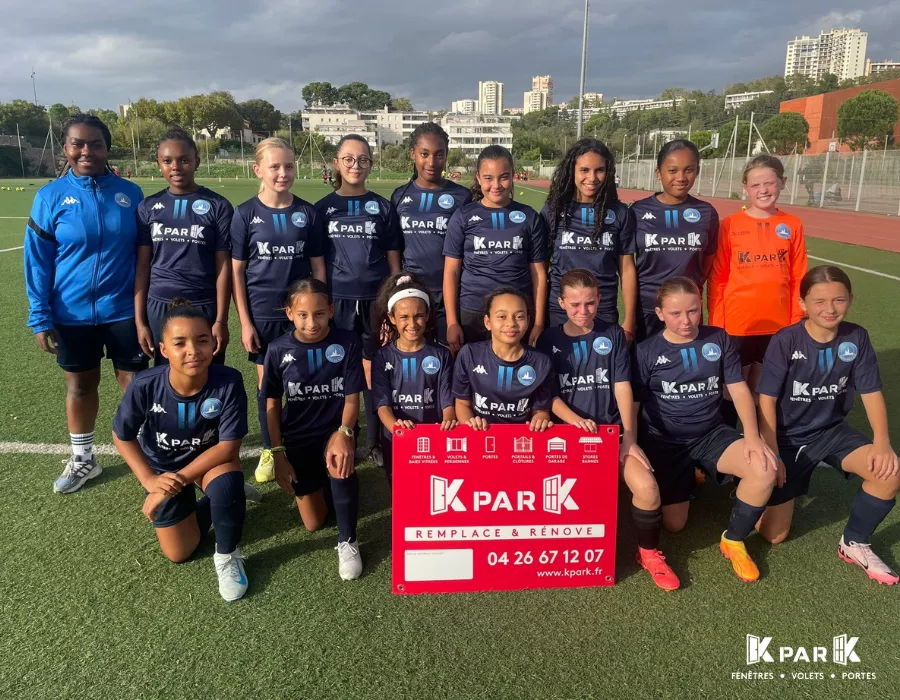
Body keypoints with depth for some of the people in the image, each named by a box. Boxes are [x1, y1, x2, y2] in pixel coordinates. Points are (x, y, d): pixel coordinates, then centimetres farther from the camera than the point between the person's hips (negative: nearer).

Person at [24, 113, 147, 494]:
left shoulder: (130, 193, -3)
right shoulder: (51, 196, -5)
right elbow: (37, 261, -3)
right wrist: (40, 318, -6)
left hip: (125, 309, 0)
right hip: (73, 314, 0)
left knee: (135, 383, 9)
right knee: (80, 386, 15)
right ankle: (82, 459, 33)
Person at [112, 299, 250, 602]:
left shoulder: (228, 381, -33)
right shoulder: (145, 386, -28)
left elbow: (228, 446, -26)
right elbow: (122, 436, -10)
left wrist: (181, 480, -29)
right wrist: (150, 480, -19)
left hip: (210, 459, -2)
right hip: (163, 467, 2)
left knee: (227, 483, -37)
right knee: (179, 553, 3)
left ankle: (227, 555, -7)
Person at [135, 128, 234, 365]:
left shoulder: (218, 206, -3)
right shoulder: (148, 207, 5)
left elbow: (223, 266, -4)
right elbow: (143, 265, 5)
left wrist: (221, 320, -8)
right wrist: (140, 320, 2)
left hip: (204, 307, -2)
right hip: (159, 308, 3)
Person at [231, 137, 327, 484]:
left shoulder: (307, 213, 0)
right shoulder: (245, 213, -2)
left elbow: (318, 266, 4)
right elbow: (236, 271, -1)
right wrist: (244, 321, -6)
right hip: (263, 314, 0)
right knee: (266, 384, 10)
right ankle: (269, 451, 26)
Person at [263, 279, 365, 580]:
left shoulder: (347, 343, -15)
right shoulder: (278, 350, -10)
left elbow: (352, 398, -11)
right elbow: (272, 404, -2)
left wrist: (343, 433, -30)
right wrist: (278, 453, -5)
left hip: (335, 429, -2)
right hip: (297, 436, 2)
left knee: (341, 465, -38)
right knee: (313, 523, 6)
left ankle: (347, 541, -14)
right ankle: (317, 481, 40)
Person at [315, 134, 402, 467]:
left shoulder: (382, 207, 5)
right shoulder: (323, 208, 5)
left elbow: (393, 260, 5)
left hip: (375, 301, 0)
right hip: (338, 302, 0)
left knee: (373, 371, 4)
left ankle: (376, 442, 18)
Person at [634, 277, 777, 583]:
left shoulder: (718, 339, -1)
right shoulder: (647, 351, -6)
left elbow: (739, 389, -1)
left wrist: (753, 435, -16)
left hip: (711, 434, 2)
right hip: (664, 440, -1)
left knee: (764, 469, -27)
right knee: (674, 524, -4)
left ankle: (733, 541, -2)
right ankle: (686, 481, 32)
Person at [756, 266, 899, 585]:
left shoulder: (856, 337, -7)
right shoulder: (785, 341, -17)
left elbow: (871, 393, -4)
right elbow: (767, 401, -15)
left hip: (831, 430, 3)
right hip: (788, 436, -3)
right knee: (774, 534, -6)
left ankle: (854, 543, -1)